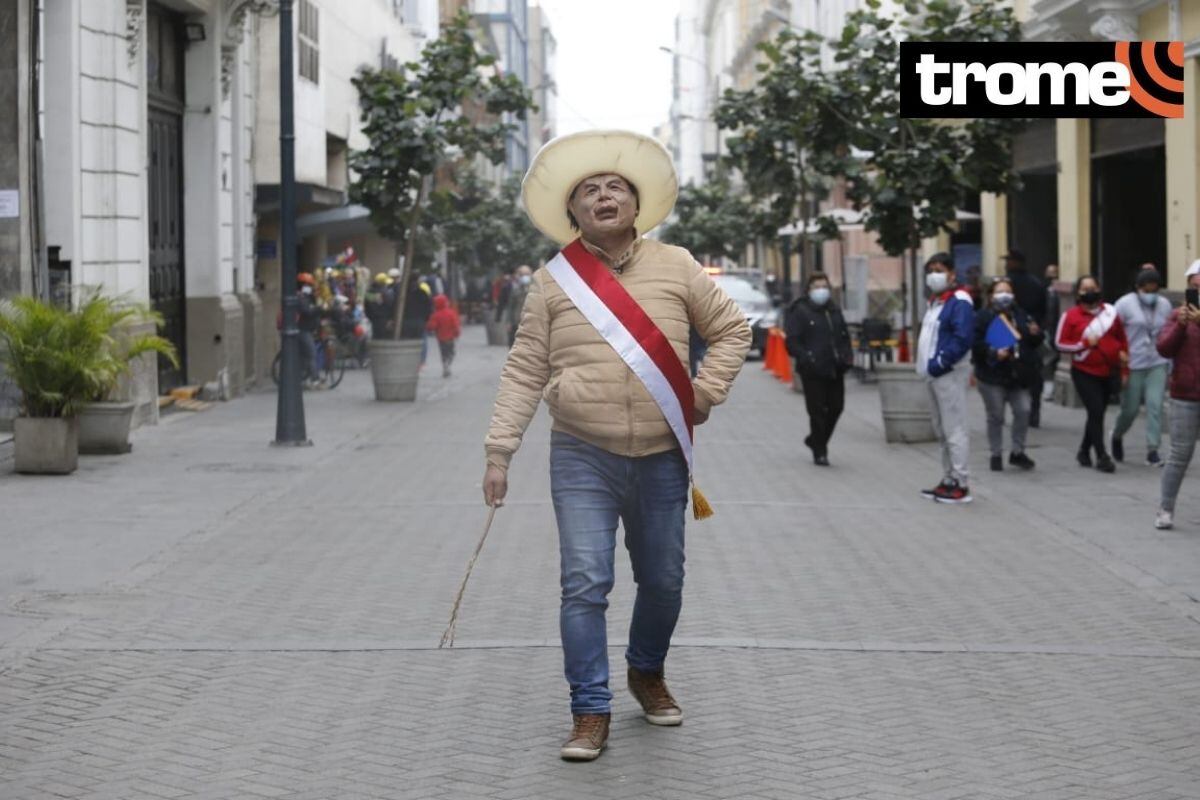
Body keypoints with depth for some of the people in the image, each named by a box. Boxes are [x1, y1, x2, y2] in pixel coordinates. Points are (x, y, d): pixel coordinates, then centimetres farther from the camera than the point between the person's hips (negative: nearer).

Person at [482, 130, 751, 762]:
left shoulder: (675, 267, 4)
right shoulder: (552, 282, 2)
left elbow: (732, 330, 13)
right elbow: (524, 372, 1)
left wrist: (707, 391, 0)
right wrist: (500, 449, -5)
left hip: (662, 459, 2)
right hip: (582, 458, -2)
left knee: (663, 582, 11)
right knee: (584, 585, -8)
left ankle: (646, 674, 38)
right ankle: (590, 713, 2)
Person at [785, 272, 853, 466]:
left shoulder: (834, 311, 16)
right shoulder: (800, 312, -3)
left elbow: (844, 337, 23)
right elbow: (792, 342, -8)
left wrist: (847, 357, 6)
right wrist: (806, 359, -21)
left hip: (834, 370, 6)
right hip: (813, 372, -6)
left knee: (836, 407, 8)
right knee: (817, 411, -4)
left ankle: (815, 440, 29)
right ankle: (819, 452, 5)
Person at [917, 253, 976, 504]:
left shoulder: (959, 302, -13)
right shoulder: (934, 302, 18)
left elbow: (963, 338, -22)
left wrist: (939, 363, -20)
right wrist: (926, 365, 12)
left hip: (949, 375, -10)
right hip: (933, 376, 10)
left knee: (954, 431, -8)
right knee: (942, 431, 15)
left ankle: (960, 485, -6)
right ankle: (949, 480, 22)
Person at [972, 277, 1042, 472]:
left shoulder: (1020, 315, 11)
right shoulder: (983, 317, -4)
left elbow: (1035, 343, 17)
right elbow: (976, 344, -11)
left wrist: (1035, 334, -6)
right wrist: (993, 353, -23)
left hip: (1017, 376, 4)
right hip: (993, 376, -4)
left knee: (1023, 410, -3)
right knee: (996, 416, 4)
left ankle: (1017, 452, 12)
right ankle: (996, 454, 16)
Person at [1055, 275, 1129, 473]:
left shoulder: (1110, 312, 5)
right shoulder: (1071, 315, -5)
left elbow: (1122, 337, 18)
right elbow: (1060, 343, -4)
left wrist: (1124, 354, 10)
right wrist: (1084, 343, -16)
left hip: (1109, 372, 4)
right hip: (1085, 373, -4)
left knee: (1097, 413, 11)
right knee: (1096, 411, -11)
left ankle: (1085, 451, 29)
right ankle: (1102, 456, -4)